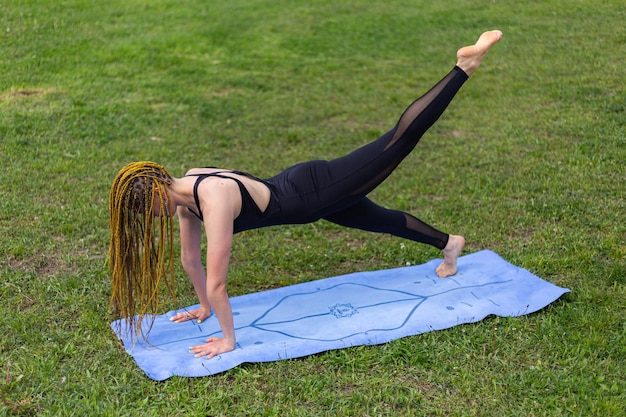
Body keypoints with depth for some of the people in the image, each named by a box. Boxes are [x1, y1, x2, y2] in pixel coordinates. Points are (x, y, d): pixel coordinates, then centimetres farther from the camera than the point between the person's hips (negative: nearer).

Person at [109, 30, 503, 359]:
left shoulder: (213, 201, -33)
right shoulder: (184, 191, -6)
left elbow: (216, 282, -30)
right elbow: (191, 259, 6)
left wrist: (228, 340, -22)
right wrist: (204, 308, 15)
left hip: (314, 191, -7)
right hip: (296, 192, 7)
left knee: (399, 141, -1)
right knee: (382, 220, 25)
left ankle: (465, 64, 9)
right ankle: (448, 243, 48)